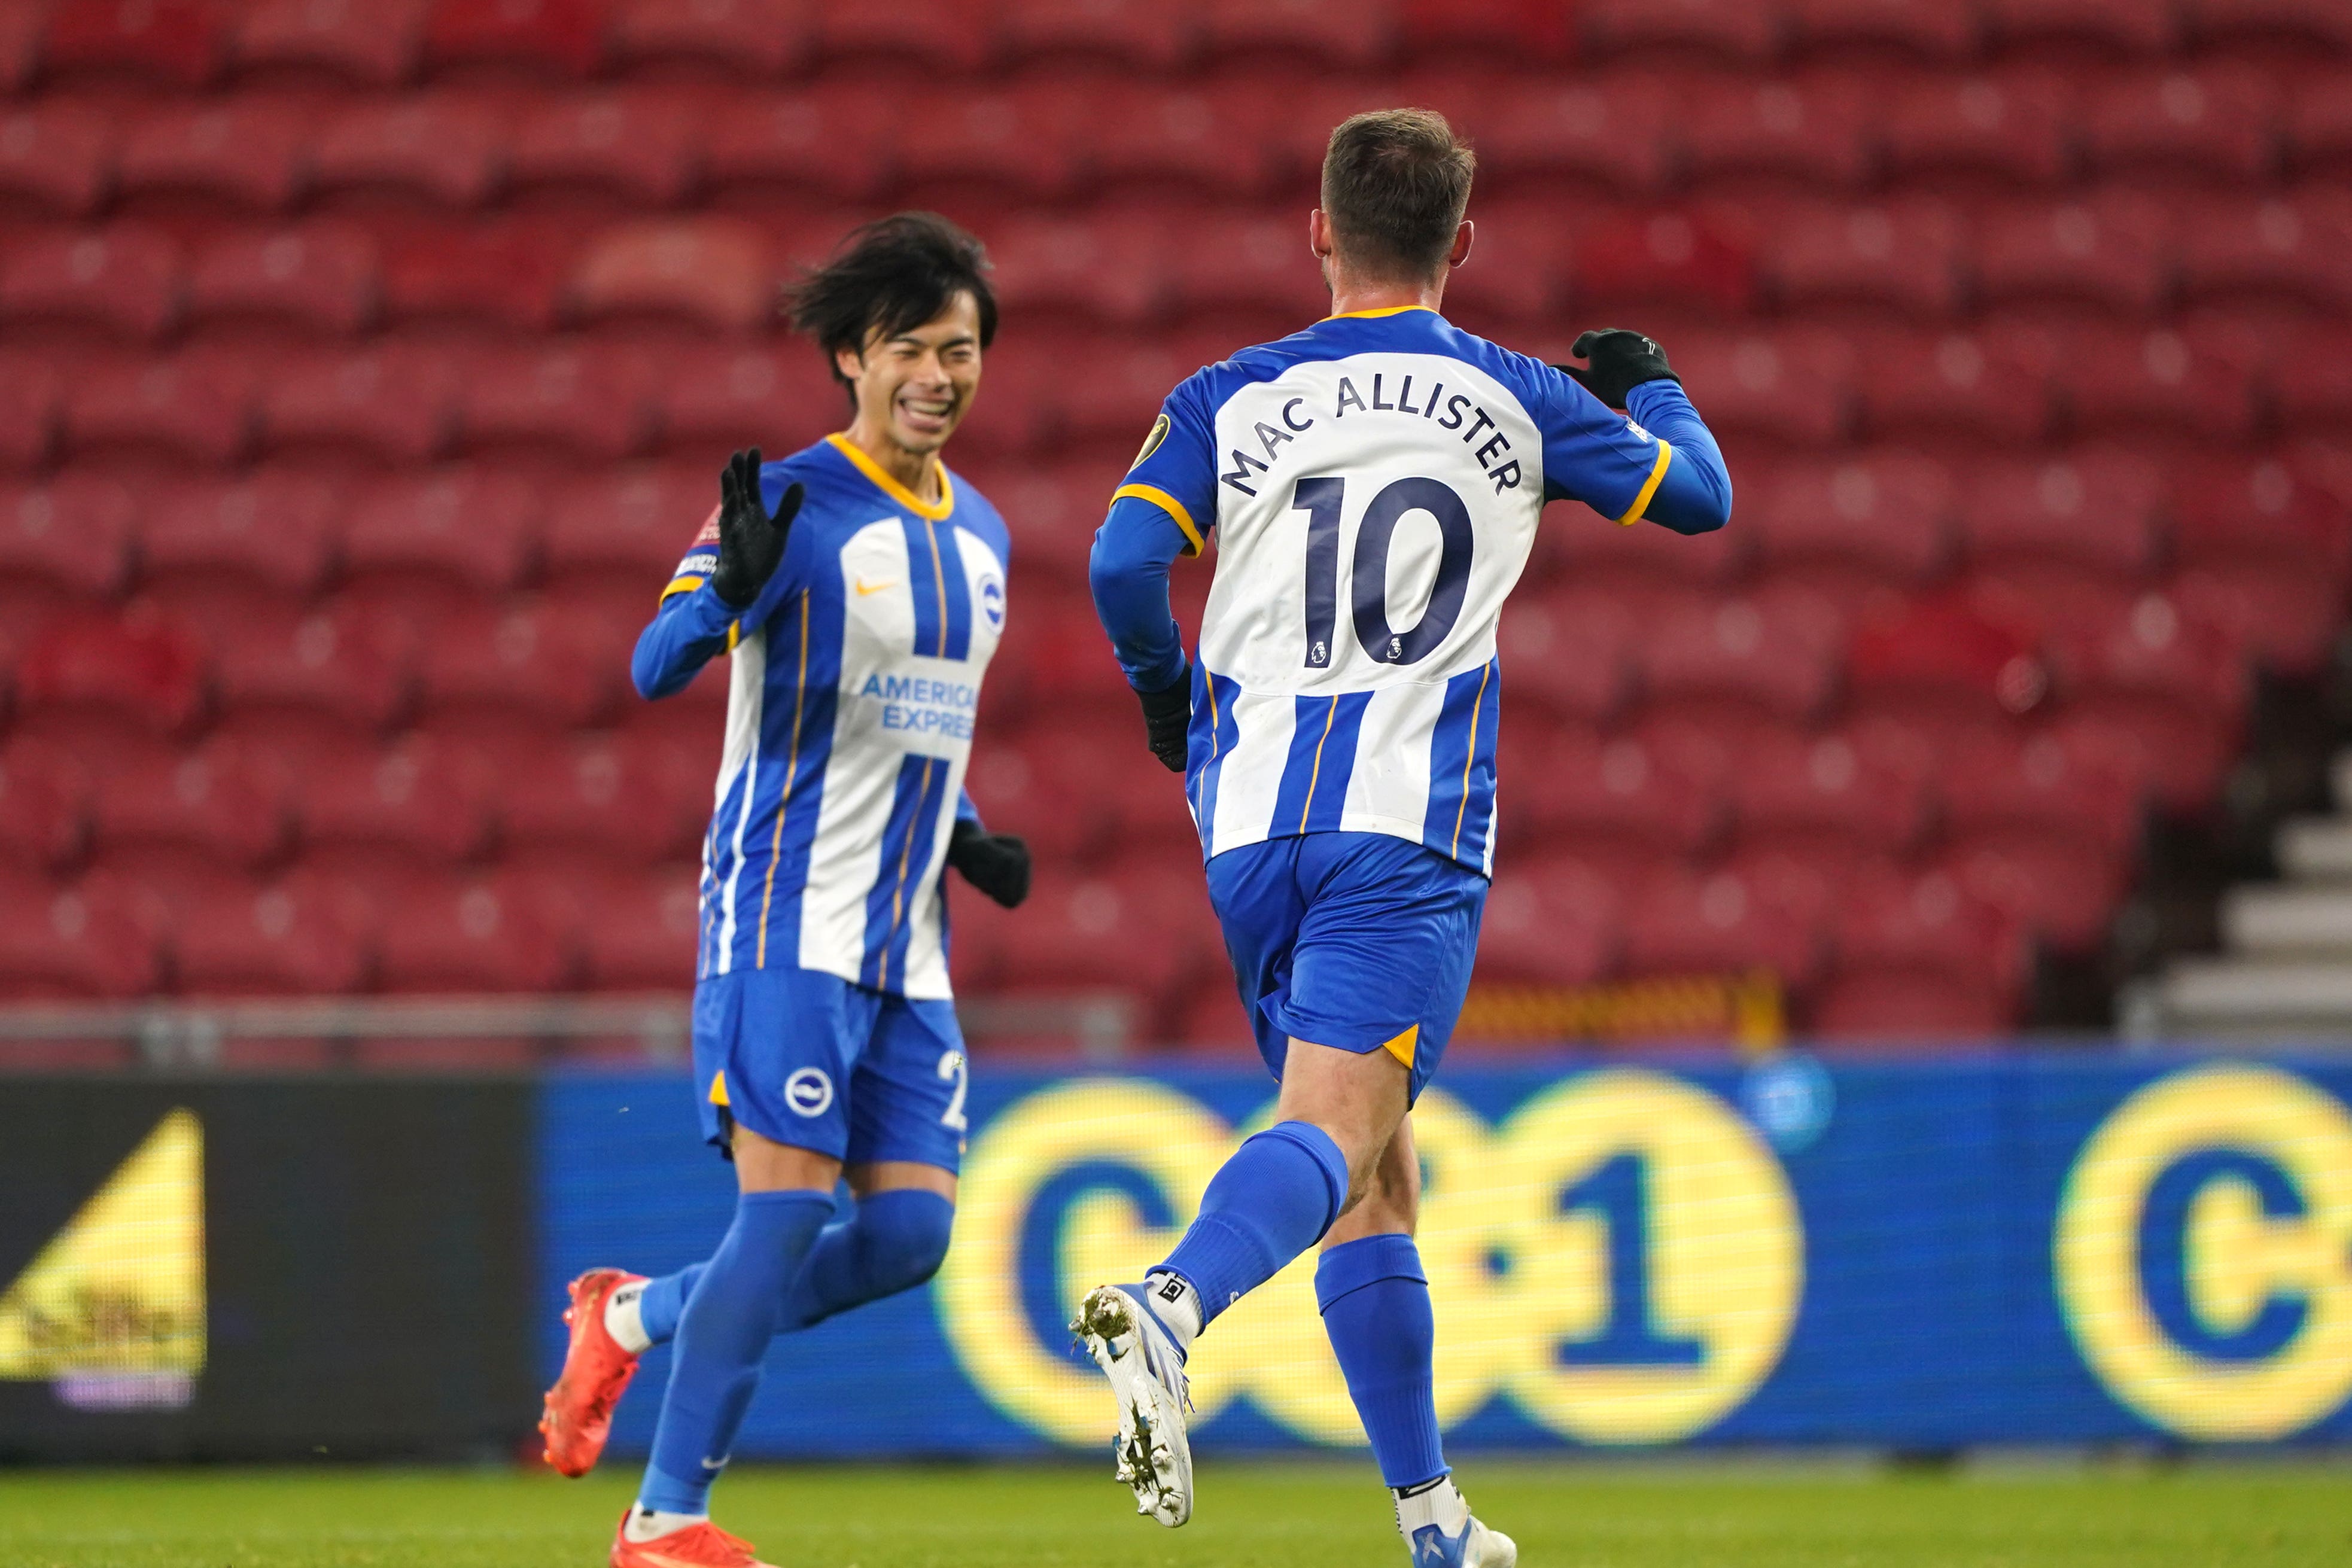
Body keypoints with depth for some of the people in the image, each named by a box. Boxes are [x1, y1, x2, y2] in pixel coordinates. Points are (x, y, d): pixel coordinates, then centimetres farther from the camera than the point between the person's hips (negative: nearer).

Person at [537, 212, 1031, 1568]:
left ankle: (638, 1318, 20)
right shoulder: (791, 504, -8)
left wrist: (965, 844, 10)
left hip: (906, 944, 7)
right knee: (788, 1211, -13)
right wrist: (736, 582, -39)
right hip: (785, 915, -7)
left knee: (912, 1232, -1)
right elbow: (656, 666, -19)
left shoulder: (981, 536, 15)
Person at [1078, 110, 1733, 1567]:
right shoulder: (1518, 400, 7)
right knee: (1335, 1132, -15)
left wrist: (1165, 698, 13)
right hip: (1414, 823, -3)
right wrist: (1655, 388, 40)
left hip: (1254, 818, 3)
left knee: (1371, 1170, 13)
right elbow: (1699, 495, 19)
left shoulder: (1229, 400, 7)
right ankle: (1172, 1307, -47)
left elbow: (1125, 563, -6)